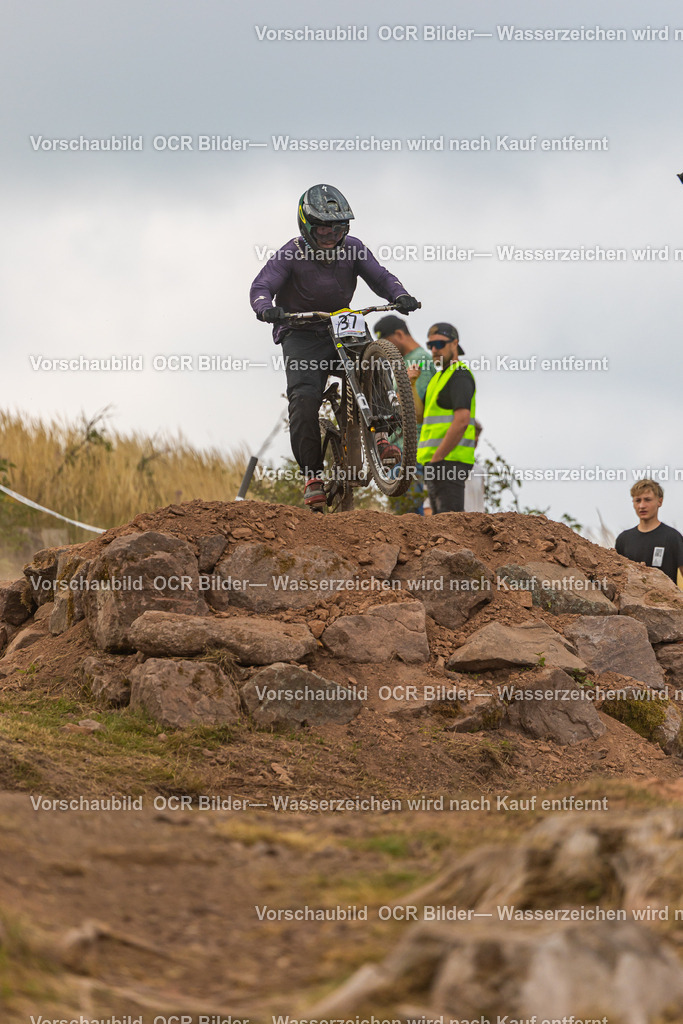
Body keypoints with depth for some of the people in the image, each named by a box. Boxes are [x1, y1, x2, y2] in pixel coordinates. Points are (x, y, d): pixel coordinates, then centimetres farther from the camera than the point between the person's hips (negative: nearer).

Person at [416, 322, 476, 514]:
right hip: (436, 463, 10)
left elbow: (462, 421, -21)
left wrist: (437, 459, -20)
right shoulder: (439, 377, 23)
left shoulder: (460, 376, -10)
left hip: (448, 461, -10)